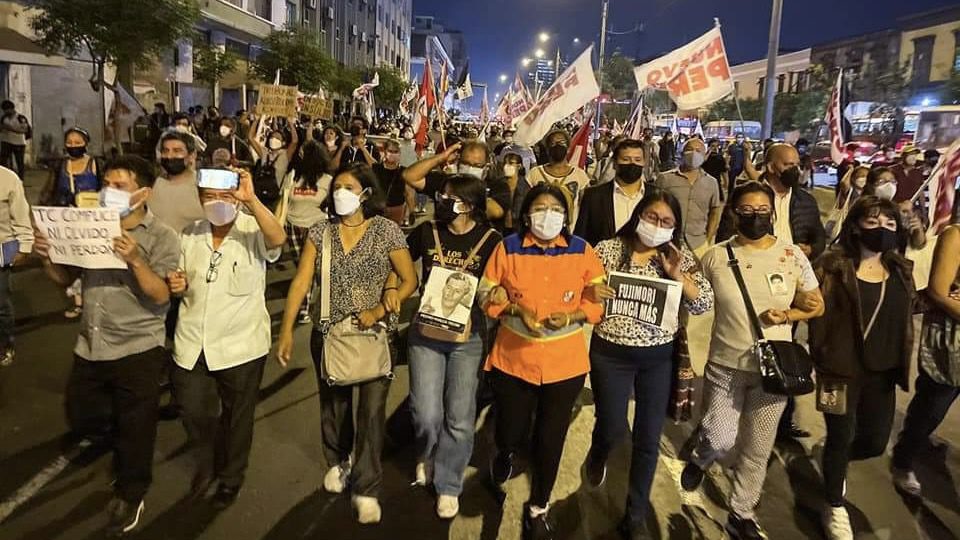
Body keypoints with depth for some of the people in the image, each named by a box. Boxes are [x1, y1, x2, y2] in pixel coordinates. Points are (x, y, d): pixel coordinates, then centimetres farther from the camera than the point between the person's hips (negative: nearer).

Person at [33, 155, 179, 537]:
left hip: (138, 349, -5)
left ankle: (129, 495, 33)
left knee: (135, 429, 9)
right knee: (82, 421, 19)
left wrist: (135, 260, -32)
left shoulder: (161, 237, -11)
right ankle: (127, 445, 49)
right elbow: (65, 279, 10)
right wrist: (47, 258, -10)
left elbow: (162, 297, -19)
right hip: (90, 346, 6)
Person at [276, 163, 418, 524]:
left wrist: (379, 311, -18)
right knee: (333, 405, 18)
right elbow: (301, 281, -5)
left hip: (375, 334, -3)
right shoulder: (321, 231, 0)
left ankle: (366, 489, 12)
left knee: (372, 410, -4)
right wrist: (286, 329, -11)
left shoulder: (386, 230, -7)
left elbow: (409, 280, -5)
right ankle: (338, 462, 45)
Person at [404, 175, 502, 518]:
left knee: (459, 419, 5)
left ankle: (448, 485, 27)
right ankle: (426, 455, 35)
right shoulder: (427, 231, 0)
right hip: (426, 333, 1)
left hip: (468, 337, -1)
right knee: (426, 414, -1)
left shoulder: (491, 240, -6)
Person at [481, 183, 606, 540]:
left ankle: (538, 509, 34)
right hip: (513, 359, 0)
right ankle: (504, 453, 50)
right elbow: (488, 295, -1)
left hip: (565, 363, 1)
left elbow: (600, 300, -1)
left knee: (550, 440, 10)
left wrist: (571, 316, -18)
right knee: (512, 433, 9)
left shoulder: (582, 251, -2)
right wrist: (518, 310, -18)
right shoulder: (508, 248, -3)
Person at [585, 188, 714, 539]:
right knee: (613, 430, 5)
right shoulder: (608, 249, -7)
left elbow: (704, 305, -6)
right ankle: (596, 458, 45)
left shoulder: (681, 257, -1)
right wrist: (591, 293, -25)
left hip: (659, 357, 2)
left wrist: (677, 274, -18)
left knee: (648, 439, 8)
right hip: (611, 354, -2)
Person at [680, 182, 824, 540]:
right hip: (725, 365, -1)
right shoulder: (716, 257, -6)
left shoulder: (792, 255, -4)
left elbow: (816, 306, 3)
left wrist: (786, 315, -13)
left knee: (757, 449, 11)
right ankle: (699, 458, 37)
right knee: (721, 440, -1)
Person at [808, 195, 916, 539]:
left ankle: (835, 463, 45)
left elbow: (905, 314, 18)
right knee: (841, 437, 7)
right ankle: (835, 508, 29)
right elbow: (819, 315, -14)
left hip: (883, 372, 5)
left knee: (875, 441, 11)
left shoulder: (901, 270, 6)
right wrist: (822, 362, -18)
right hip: (842, 369, -5)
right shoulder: (833, 265, -12)